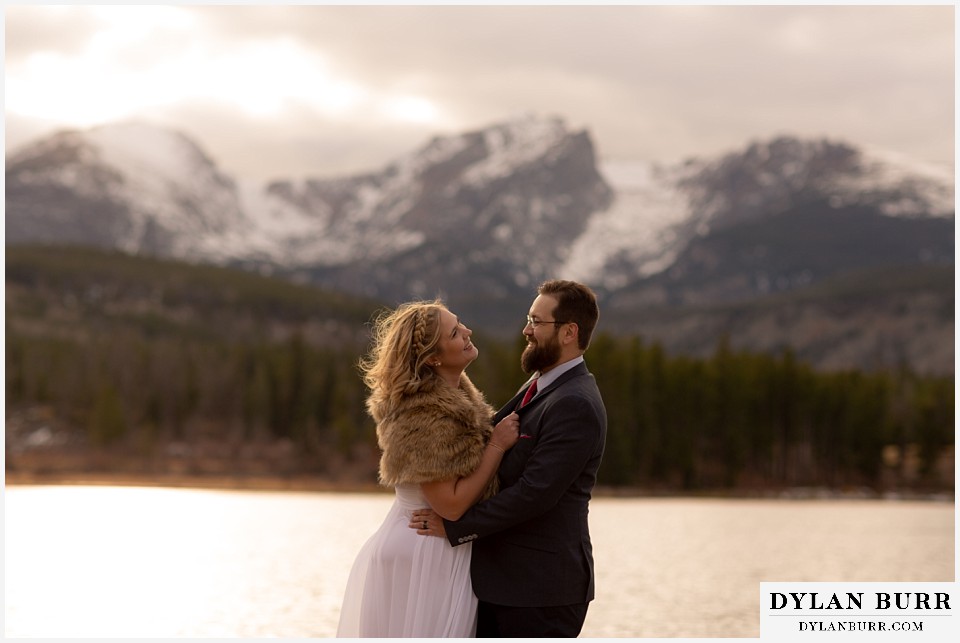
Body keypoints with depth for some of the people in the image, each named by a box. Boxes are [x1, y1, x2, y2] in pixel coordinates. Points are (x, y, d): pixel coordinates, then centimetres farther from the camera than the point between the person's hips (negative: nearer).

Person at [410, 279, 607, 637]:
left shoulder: (575, 406, -18)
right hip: (502, 583, 10)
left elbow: (534, 493, -23)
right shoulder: (537, 386, 15)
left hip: (540, 591, -10)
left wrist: (455, 526, -18)